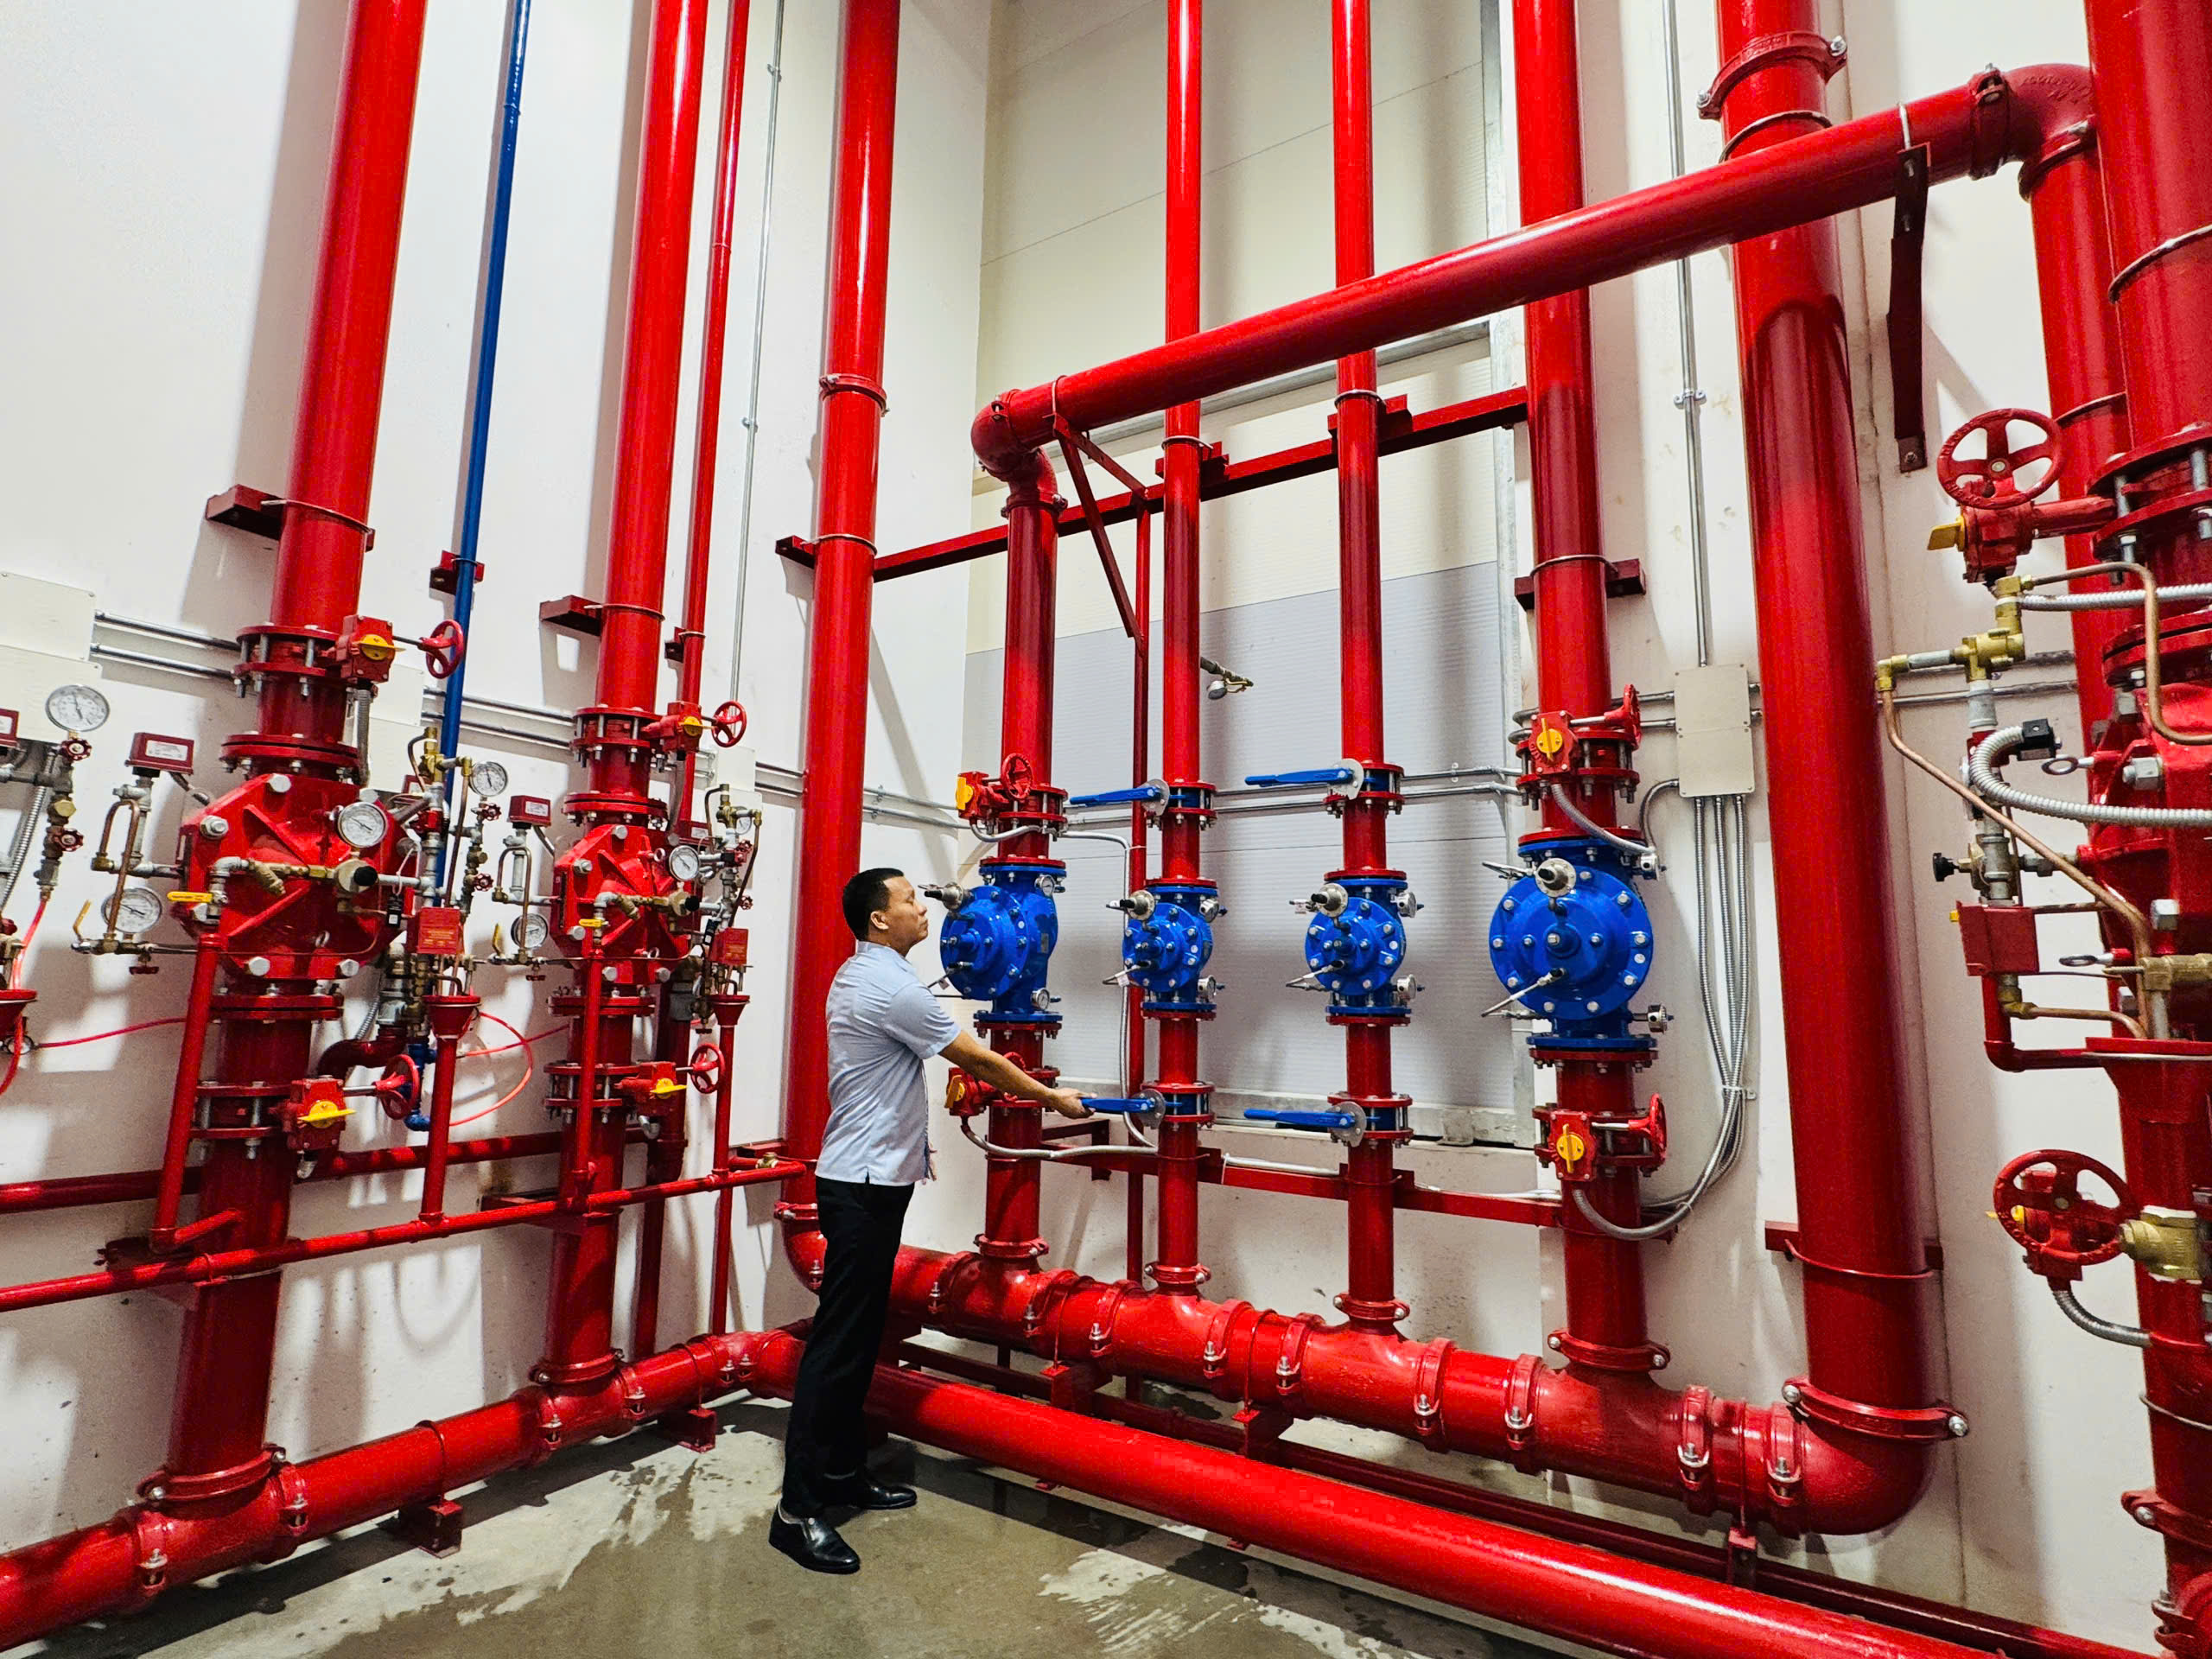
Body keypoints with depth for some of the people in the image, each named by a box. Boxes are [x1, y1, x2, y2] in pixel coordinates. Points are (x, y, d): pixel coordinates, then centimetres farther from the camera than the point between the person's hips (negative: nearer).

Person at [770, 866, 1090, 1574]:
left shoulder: (859, 977, 12)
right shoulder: (891, 987, -19)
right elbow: (976, 1058, -14)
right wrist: (1052, 1097, -3)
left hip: (866, 1177, 10)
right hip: (864, 1185, -10)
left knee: (858, 1335, 16)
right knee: (839, 1342, -4)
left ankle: (841, 1472, 28)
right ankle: (798, 1510, 5)